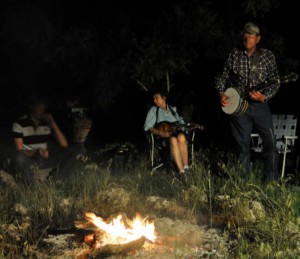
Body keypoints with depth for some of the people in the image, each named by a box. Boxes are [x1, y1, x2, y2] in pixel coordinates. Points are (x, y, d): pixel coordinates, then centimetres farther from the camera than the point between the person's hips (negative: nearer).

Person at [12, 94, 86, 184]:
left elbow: (64, 145, -6)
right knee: (19, 157, -44)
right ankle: (30, 186, -16)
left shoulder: (48, 122, 1)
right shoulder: (19, 123, -10)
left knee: (80, 149, -14)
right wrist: (37, 152, -32)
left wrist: (53, 124, -15)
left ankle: (55, 181, -17)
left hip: (45, 158, 4)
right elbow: (19, 151, -14)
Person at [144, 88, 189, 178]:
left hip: (176, 131, 2)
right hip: (163, 136, -2)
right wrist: (160, 133, -15)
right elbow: (148, 127, 1)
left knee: (181, 137, -36)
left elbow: (180, 121, 20)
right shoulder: (153, 110, 12)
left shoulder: (173, 109, 21)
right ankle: (181, 171, -42)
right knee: (173, 140, -38)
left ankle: (186, 168, -34)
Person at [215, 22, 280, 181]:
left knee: (270, 142, -5)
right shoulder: (234, 54, 2)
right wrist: (221, 93, -6)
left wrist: (264, 96, -17)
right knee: (242, 143, 6)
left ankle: (271, 181, 9)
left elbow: (275, 81, 0)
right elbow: (224, 76, 10)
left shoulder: (267, 56, -1)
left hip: (259, 105, 0)